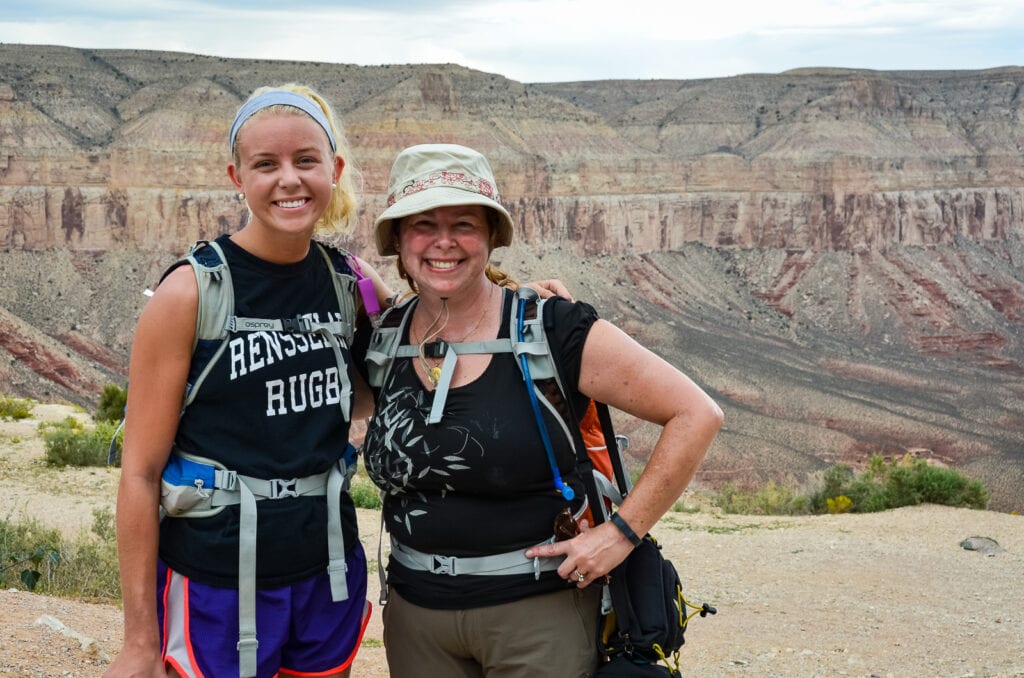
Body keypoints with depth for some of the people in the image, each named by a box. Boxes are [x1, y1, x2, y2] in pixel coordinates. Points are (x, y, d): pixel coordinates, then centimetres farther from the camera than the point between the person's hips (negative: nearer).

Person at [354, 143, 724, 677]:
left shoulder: (555, 332, -14)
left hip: (538, 609, -4)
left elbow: (696, 415, -14)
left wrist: (622, 532, -15)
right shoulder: (377, 340, -1)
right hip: (414, 608, 4)